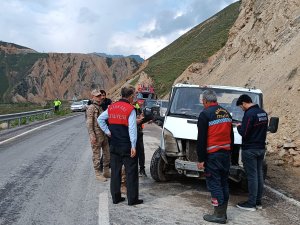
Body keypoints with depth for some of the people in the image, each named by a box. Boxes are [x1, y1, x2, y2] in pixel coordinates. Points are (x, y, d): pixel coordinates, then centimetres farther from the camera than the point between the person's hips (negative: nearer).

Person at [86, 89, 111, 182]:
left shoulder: (100, 107, 16)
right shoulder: (91, 107, -8)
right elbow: (89, 123, -13)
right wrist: (92, 135, -20)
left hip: (104, 134, 8)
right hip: (96, 135, -8)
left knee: (107, 153, 12)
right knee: (97, 155, -1)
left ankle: (106, 172, 23)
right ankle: (98, 173, 8)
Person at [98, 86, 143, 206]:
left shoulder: (112, 107, 6)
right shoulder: (130, 109, -12)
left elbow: (100, 119, 13)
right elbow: (132, 129, -17)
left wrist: (107, 131, 12)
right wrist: (133, 146, -15)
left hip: (114, 145, 6)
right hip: (126, 146, -6)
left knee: (115, 171, 13)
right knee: (131, 172, 2)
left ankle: (115, 197, 19)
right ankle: (132, 199, 6)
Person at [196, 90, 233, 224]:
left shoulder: (205, 114, -12)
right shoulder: (226, 113, 13)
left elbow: (201, 139, -15)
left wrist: (200, 159, -11)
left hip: (213, 155, -8)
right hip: (226, 153, 8)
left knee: (214, 184, -2)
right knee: (224, 182, 14)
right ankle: (223, 212, 21)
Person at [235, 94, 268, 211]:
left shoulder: (249, 114, -19)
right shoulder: (263, 113, 10)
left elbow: (244, 133, -21)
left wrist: (239, 127, -1)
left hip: (250, 150, -9)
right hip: (261, 148, 9)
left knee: (252, 176, -3)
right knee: (259, 174, 13)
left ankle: (251, 203, 3)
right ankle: (258, 202, 21)